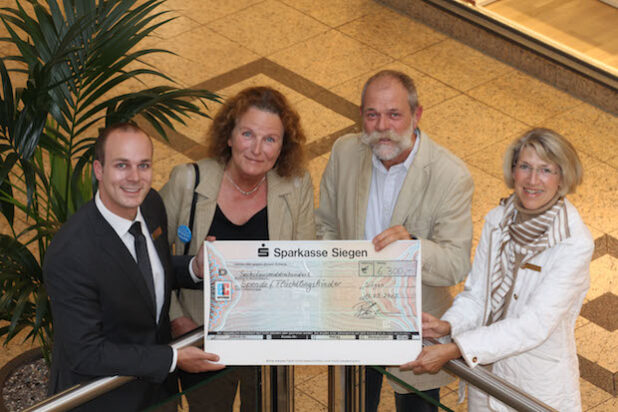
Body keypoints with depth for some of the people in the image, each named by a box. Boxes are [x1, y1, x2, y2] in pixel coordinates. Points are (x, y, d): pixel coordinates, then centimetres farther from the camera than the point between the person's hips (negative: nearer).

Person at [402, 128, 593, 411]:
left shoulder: (575, 245, -22)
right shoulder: (497, 221, -4)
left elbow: (534, 325, -26)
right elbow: (476, 295, 1)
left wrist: (452, 350, -31)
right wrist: (448, 325, -22)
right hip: (486, 376, 4)